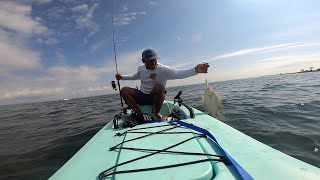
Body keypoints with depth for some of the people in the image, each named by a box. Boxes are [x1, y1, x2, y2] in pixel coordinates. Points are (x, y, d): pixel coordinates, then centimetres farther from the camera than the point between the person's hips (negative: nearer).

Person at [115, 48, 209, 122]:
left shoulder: (163, 69, -16)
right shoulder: (141, 68, 2)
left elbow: (179, 73, -32)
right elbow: (135, 76, 25)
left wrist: (195, 70, -46)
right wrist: (123, 77, 21)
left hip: (155, 97, -4)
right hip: (142, 96, 5)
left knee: (159, 87, -37)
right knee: (124, 90, -14)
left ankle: (157, 113, -12)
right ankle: (141, 115, -16)